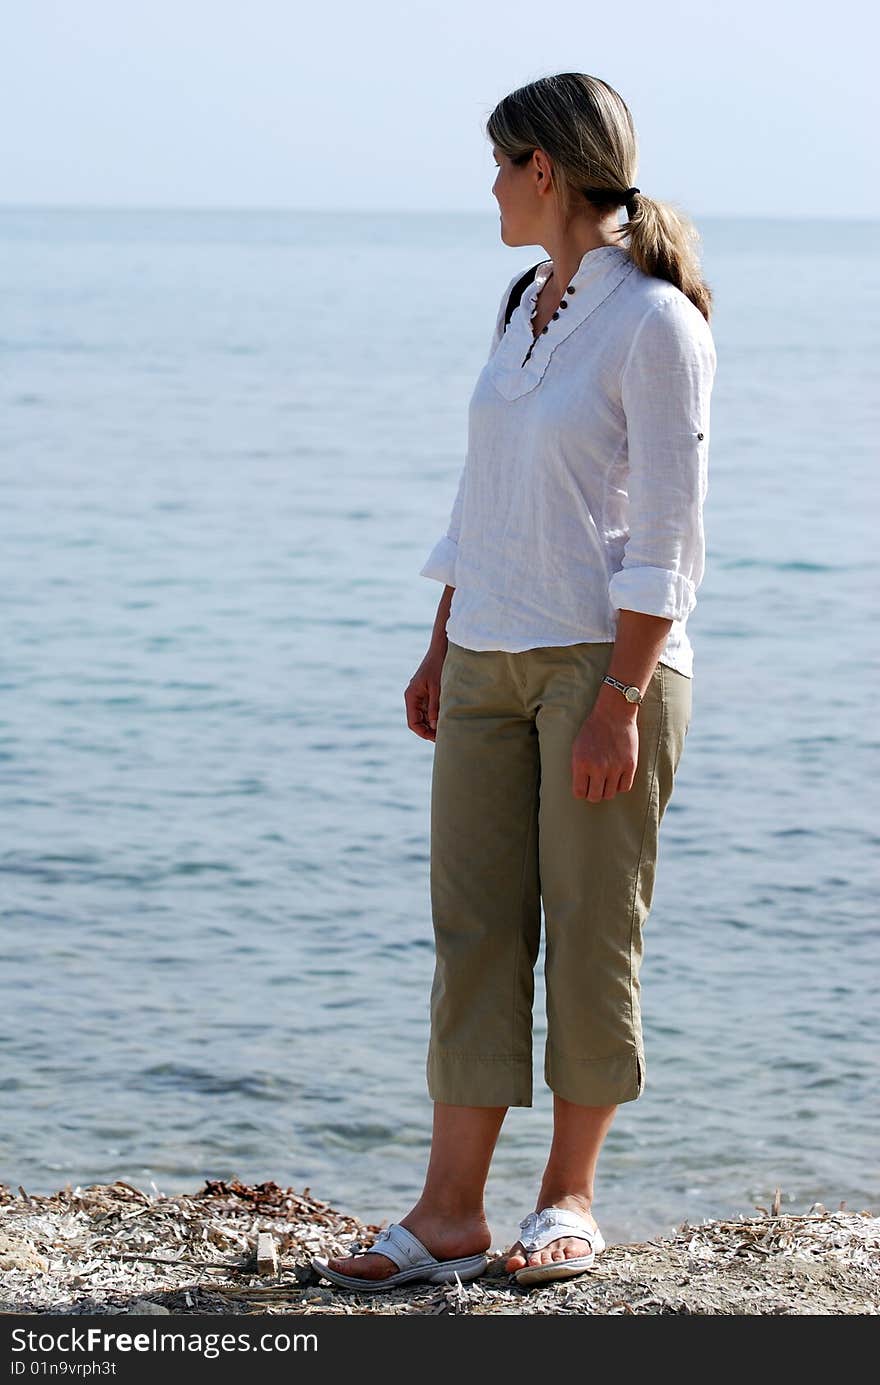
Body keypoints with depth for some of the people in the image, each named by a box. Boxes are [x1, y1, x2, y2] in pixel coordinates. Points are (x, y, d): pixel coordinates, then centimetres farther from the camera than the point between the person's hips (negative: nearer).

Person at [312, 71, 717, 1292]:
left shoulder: (655, 321, -12)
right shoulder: (529, 303, 13)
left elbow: (666, 536, -15)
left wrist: (619, 702, -19)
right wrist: (441, 646, 17)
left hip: (606, 656, -7)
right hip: (493, 655, 7)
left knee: (590, 928, 1)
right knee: (473, 925, 3)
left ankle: (571, 1193, 15)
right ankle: (450, 1215, 4)